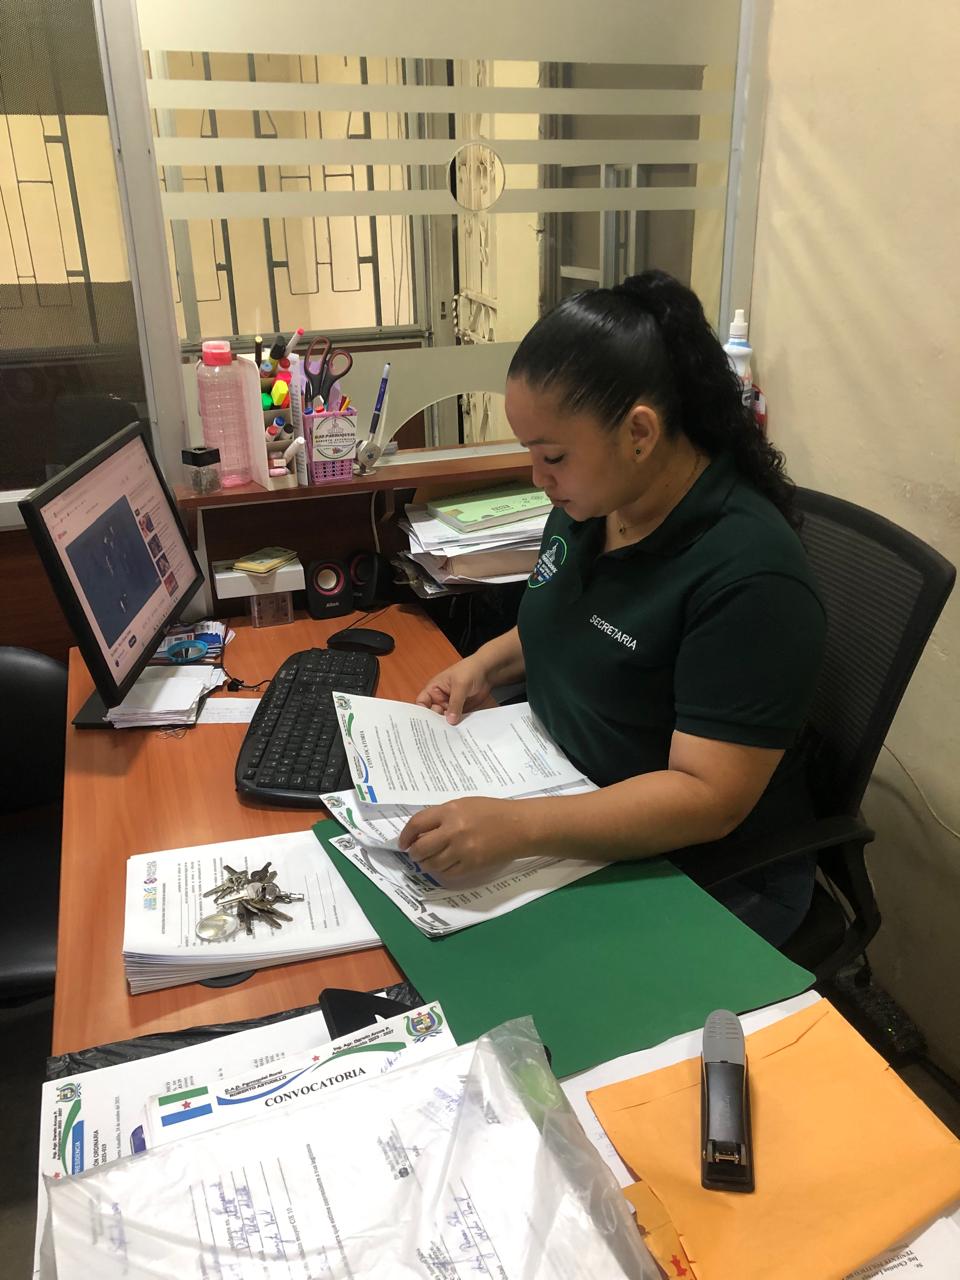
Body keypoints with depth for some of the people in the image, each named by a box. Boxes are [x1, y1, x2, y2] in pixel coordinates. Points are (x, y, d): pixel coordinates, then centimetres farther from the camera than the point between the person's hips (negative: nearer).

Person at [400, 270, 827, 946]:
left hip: (708, 885, -7)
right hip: (571, 814, 7)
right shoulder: (588, 502, -1)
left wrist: (517, 827, -38)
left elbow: (708, 797, -27)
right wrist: (487, 662, 0)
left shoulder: (748, 576, -26)